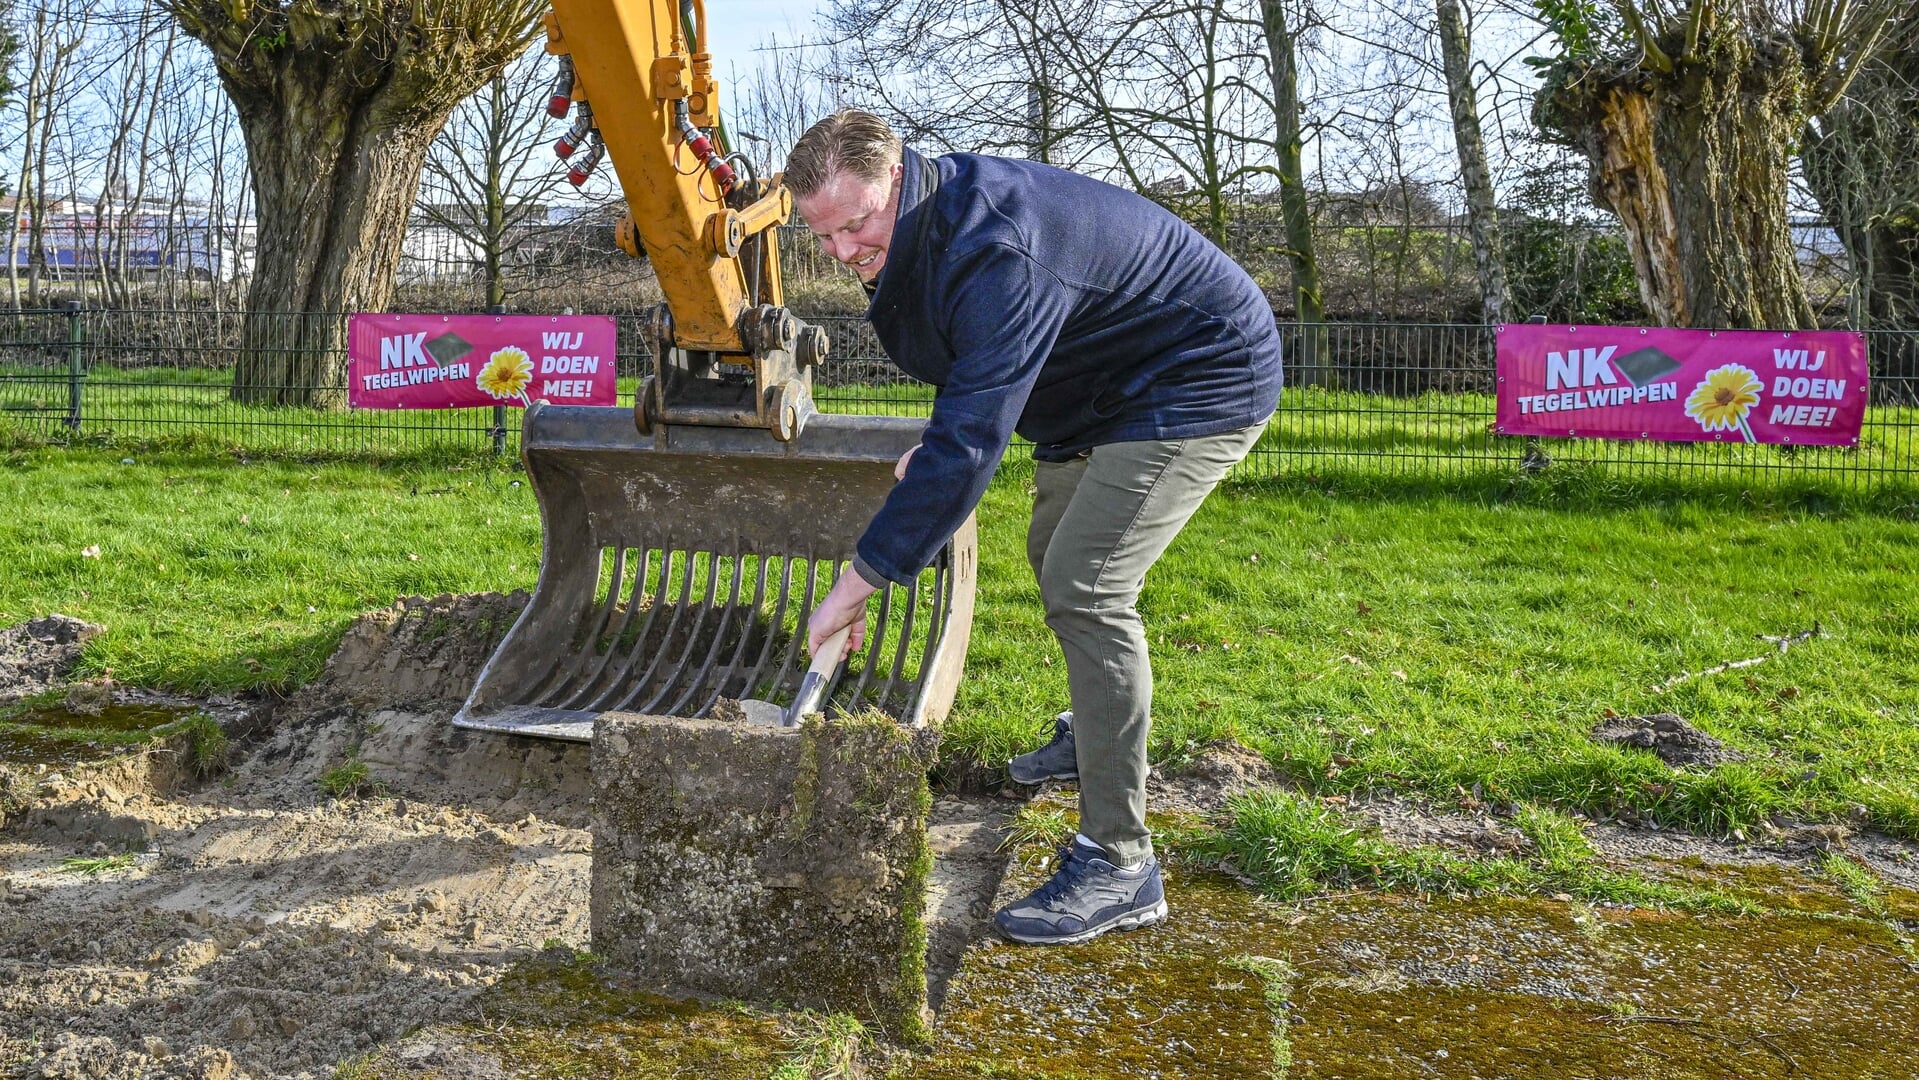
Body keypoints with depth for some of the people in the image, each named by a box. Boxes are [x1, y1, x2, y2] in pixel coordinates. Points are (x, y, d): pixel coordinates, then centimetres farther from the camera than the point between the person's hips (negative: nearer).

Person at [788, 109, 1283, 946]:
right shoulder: (924, 232, -2)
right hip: (1108, 387, 10)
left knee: (1086, 591, -20)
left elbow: (970, 441, -38)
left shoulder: (996, 253, -34)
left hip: (1200, 382, -10)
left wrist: (858, 582, -36)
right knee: (1054, 558, 21)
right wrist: (935, 449, 7)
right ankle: (1090, 736, 45)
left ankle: (1119, 863, -15)